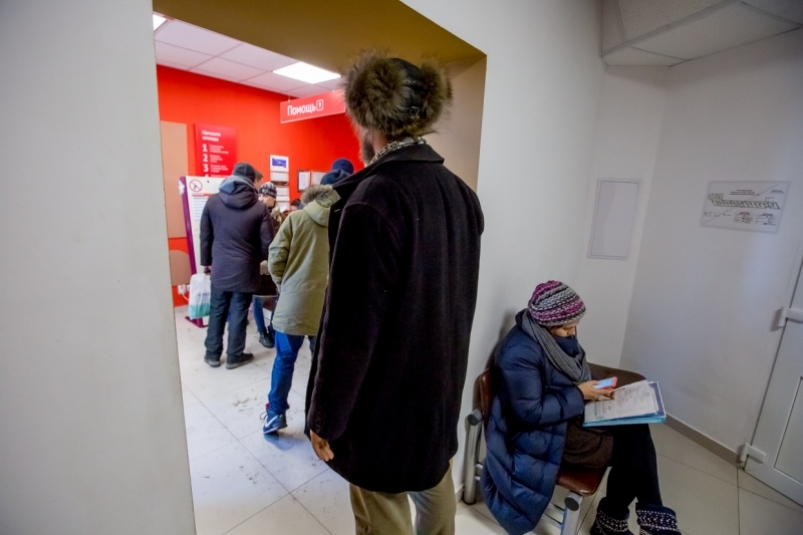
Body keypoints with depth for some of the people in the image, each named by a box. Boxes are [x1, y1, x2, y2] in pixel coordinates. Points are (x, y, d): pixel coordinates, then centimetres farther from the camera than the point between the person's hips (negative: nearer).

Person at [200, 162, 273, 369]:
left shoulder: (213, 201, 0)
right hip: (245, 270, -3)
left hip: (219, 268, 3)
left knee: (217, 312, 16)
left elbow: (205, 235, 6)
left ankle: (212, 354, 29)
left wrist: (206, 261, 18)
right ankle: (234, 356, 22)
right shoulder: (260, 208, -10)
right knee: (238, 314, 9)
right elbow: (267, 243, -10)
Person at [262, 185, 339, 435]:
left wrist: (283, 284, 14)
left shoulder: (295, 218, 2)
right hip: (328, 305, 1)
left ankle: (276, 413, 28)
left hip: (293, 303, -1)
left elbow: (275, 258, -3)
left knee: (285, 360, 15)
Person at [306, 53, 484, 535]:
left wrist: (325, 418, -9)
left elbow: (350, 328, -23)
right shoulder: (461, 193, 0)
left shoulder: (374, 200, -25)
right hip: (443, 380, 8)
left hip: (386, 398, -7)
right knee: (436, 481, 29)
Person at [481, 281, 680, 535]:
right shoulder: (519, 353, -29)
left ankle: (651, 514, 6)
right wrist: (579, 394, -22)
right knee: (630, 450, -10)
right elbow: (531, 413, -26)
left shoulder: (558, 335, -2)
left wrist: (594, 388, -5)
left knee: (636, 428, -9)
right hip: (542, 434, -8)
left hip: (572, 411, 8)